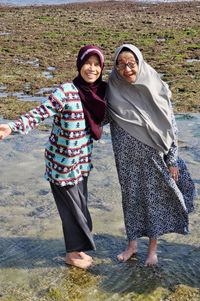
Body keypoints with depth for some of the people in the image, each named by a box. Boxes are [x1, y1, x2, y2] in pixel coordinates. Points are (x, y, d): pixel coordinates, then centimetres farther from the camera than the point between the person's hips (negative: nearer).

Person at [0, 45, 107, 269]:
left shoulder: (100, 90, 2)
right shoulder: (67, 91, -20)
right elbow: (40, 113, -28)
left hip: (82, 159, 7)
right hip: (62, 160, -7)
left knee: (80, 203, 17)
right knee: (72, 205, 5)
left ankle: (77, 248, 37)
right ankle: (72, 253, 26)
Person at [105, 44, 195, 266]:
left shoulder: (156, 89, -9)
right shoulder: (113, 91, -5)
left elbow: (170, 127, -5)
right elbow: (105, 119, 9)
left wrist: (172, 160, -5)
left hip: (153, 156, -1)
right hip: (127, 159, 2)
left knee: (154, 198, 9)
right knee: (130, 197, 13)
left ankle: (152, 248, 29)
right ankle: (132, 243, 33)